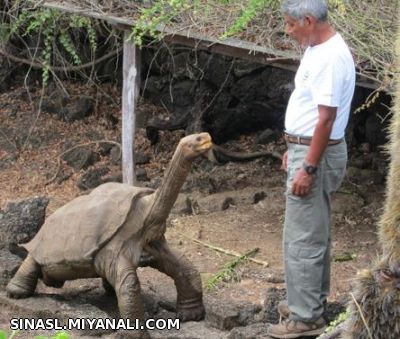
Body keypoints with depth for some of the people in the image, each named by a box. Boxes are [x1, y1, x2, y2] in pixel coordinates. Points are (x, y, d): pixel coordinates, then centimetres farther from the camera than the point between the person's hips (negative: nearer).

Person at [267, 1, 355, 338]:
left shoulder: (331, 57, -23)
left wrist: (308, 168, -25)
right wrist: (294, 149, 22)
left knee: (302, 238, -6)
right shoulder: (317, 48, 9)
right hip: (306, 148, 11)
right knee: (314, 233, 19)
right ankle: (313, 299, 31)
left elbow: (326, 120, -25)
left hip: (316, 155, -11)